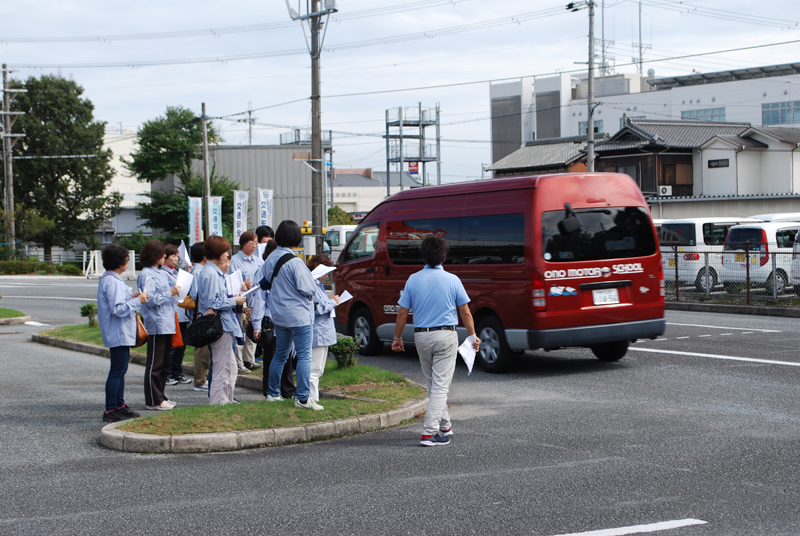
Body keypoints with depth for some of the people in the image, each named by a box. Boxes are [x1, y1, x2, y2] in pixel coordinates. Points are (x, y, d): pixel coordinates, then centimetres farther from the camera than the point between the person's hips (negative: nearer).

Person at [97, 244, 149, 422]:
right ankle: (110, 411, -5)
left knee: (120, 369, 16)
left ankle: (119, 405, 24)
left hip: (120, 334, 11)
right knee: (117, 370, -8)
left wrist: (131, 298, 11)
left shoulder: (107, 279, 15)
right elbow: (118, 309, -25)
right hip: (119, 334, -11)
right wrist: (137, 301, -15)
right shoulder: (112, 282, -19)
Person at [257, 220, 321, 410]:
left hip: (279, 315, 8)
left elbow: (262, 280, 15)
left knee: (280, 354, 19)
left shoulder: (271, 258, 2)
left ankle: (272, 393, 25)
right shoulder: (294, 262, -20)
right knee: (304, 356, -3)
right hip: (299, 316, -8)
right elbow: (308, 289, -19)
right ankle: (303, 398, -6)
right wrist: (314, 282, 2)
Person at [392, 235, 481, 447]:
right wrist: (473, 336, 11)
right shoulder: (452, 280, -6)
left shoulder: (413, 280, -2)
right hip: (446, 336, -3)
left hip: (421, 336, 3)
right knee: (440, 385, -3)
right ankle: (429, 432, -11)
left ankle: (444, 427, 28)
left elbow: (402, 313, 0)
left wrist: (397, 338, 11)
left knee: (433, 384, 17)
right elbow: (465, 313, -1)